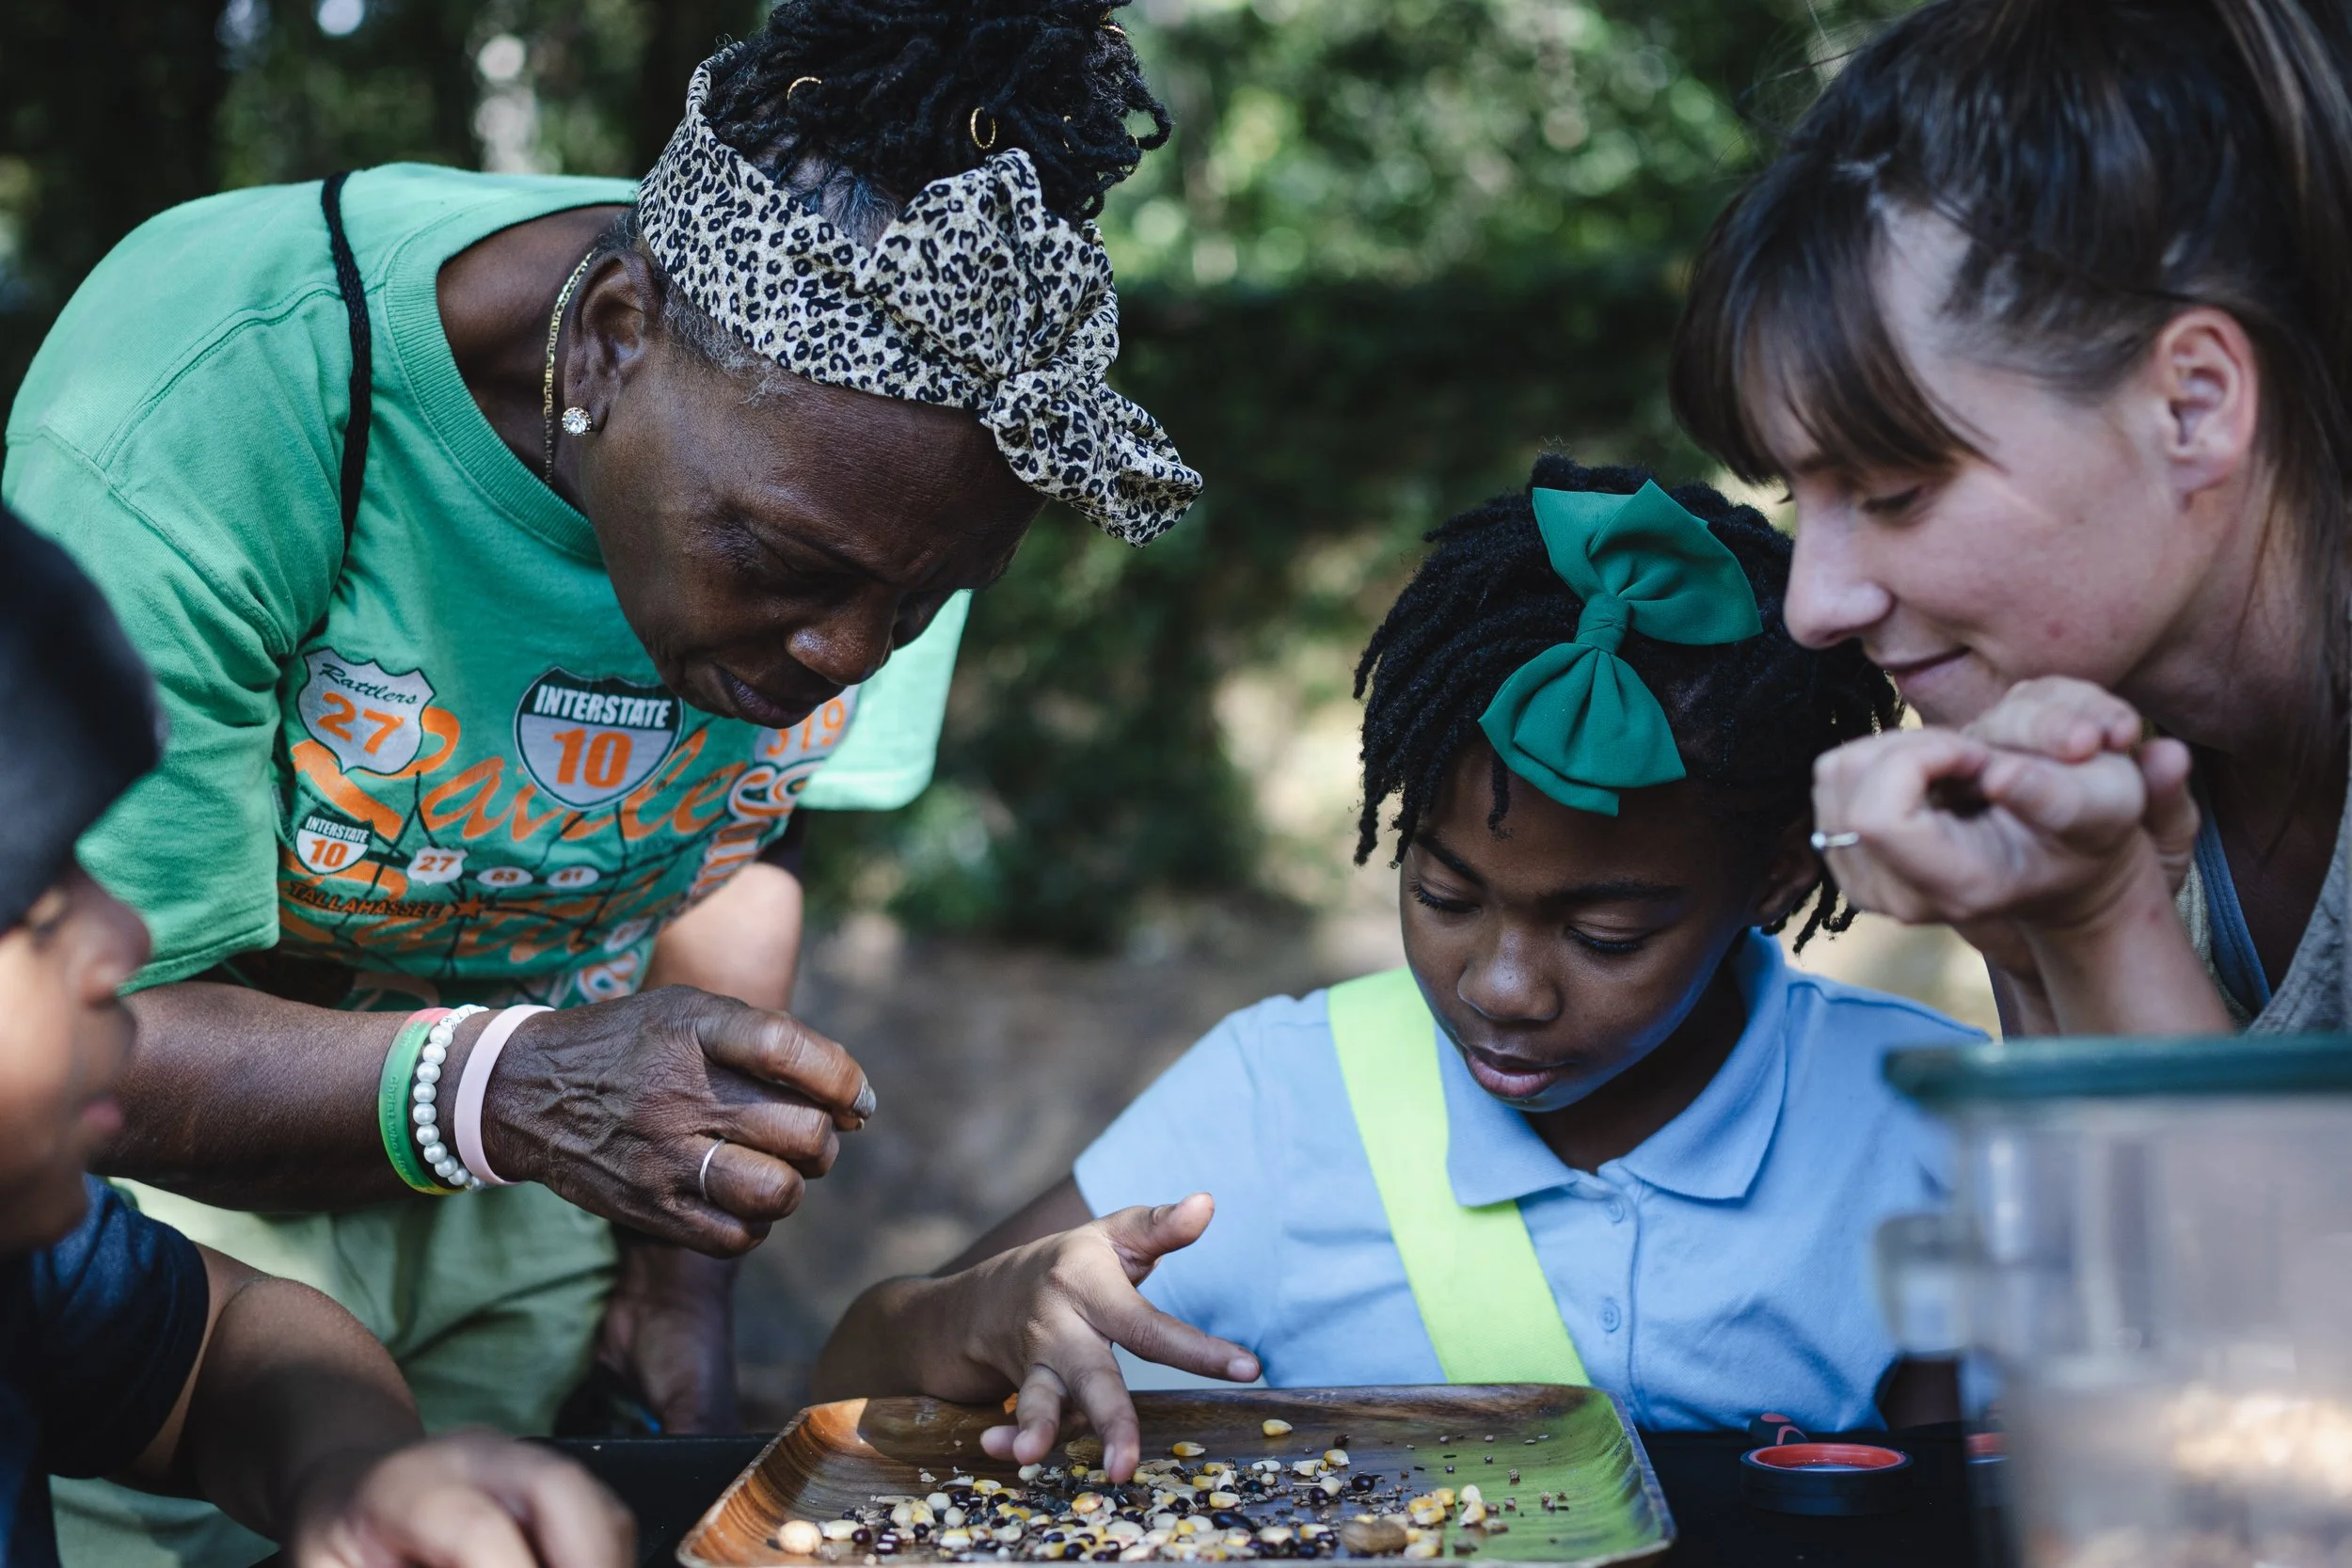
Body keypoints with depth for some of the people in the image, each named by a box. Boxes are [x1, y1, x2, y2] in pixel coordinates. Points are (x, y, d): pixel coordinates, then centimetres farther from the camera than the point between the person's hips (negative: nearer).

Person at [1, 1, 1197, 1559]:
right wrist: (494, 1090, -45)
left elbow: (737, 849, 1)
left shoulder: (881, 463, -16)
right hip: (170, 1177, -3)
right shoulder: (185, 433, -33)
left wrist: (685, 1266, -4)